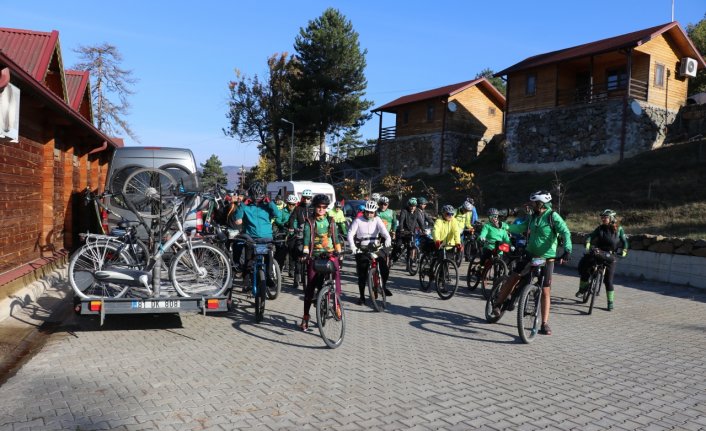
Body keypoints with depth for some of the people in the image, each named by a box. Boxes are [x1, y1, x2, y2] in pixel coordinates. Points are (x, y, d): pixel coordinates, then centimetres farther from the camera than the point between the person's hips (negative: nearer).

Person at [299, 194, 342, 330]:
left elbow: (335, 238, 11)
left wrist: (339, 253, 2)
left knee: (336, 272, -25)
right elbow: (306, 239, -6)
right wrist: (305, 252, -21)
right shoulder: (310, 223, 5)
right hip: (315, 256, -1)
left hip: (330, 254, 1)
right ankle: (305, 317, 5)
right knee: (310, 287, -2)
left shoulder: (331, 222, 13)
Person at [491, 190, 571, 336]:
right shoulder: (533, 216, 7)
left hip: (547, 258, -4)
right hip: (530, 255, 5)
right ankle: (497, 304, 12)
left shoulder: (553, 216, -12)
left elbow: (566, 232, -21)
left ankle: (544, 324, 9)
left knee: (545, 291, -1)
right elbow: (522, 228, 10)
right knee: (513, 278, -5)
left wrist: (567, 250, -36)